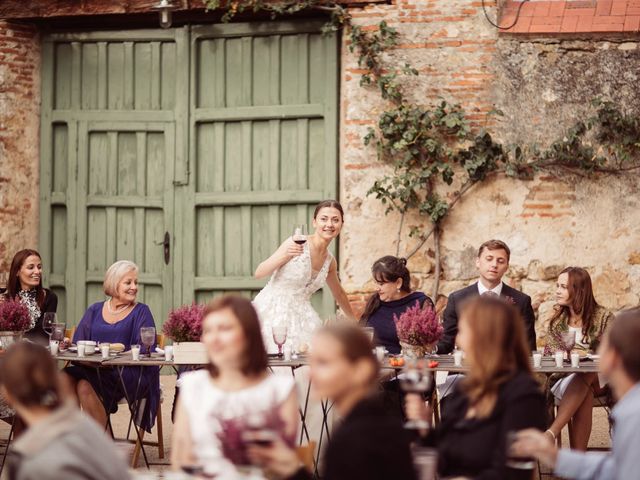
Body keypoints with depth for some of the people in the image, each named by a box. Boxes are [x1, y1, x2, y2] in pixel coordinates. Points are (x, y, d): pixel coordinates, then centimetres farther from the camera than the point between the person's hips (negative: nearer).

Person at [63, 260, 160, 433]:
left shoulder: (141, 312, 8)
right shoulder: (94, 311, 19)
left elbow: (146, 349, -4)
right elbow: (78, 343, 13)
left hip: (128, 374, -4)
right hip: (93, 370, 4)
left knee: (85, 385, -29)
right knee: (67, 378, -26)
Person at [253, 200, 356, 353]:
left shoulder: (330, 261, 9)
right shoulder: (297, 244, -11)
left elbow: (339, 294, 28)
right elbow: (259, 273, -13)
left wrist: (355, 322, 36)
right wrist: (284, 255, -29)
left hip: (299, 315, 6)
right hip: (272, 310, -6)